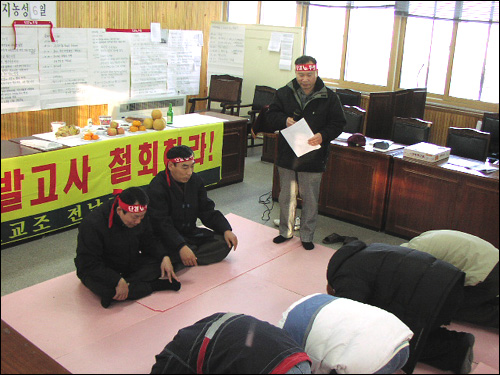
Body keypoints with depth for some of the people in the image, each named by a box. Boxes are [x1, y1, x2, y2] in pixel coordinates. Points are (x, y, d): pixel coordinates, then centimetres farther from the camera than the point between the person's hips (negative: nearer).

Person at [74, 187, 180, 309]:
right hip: (100, 270, -6)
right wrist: (118, 281, -38)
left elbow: (148, 240, 4)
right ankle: (155, 285, -21)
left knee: (160, 262, -16)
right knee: (107, 288, -39)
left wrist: (164, 257, -15)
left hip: (131, 264, 6)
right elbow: (88, 264, -29)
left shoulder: (140, 216, -10)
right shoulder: (92, 224, -29)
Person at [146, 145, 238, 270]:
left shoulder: (195, 180, 3)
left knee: (226, 242, -11)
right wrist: (181, 247, -37)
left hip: (190, 233, 7)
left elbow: (207, 211, 8)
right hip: (167, 238, -7)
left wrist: (226, 230, -8)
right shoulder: (157, 188, -18)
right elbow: (161, 224, -25)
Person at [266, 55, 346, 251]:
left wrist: (323, 136, -20)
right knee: (286, 197, 14)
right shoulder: (284, 93, 1)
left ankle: (307, 236, 23)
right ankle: (286, 231, 32)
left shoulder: (329, 97, -4)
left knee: (310, 200, 7)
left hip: (313, 159, -2)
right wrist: (284, 120, -16)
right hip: (287, 156, 2)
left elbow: (338, 123, -2)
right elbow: (271, 116, 6)